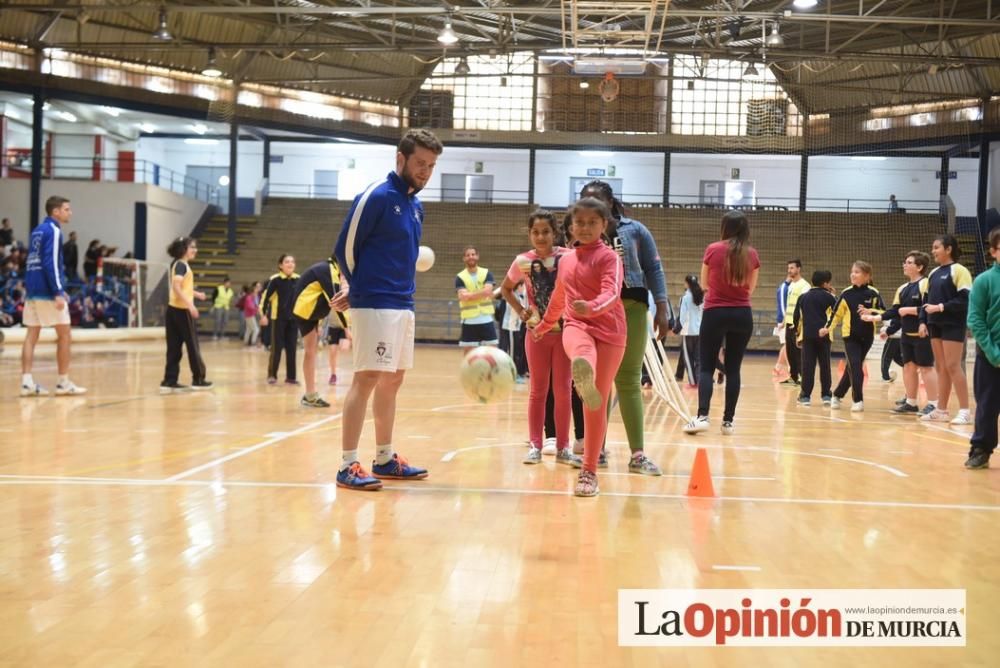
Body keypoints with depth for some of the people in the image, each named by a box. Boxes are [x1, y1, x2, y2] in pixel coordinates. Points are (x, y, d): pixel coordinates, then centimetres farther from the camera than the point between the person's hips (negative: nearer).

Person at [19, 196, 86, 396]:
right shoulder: (53, 230, -10)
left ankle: (27, 382, -1)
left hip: (32, 289, 8)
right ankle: (63, 382, 4)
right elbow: (50, 263, -19)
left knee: (32, 335, 5)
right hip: (47, 291, -8)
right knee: (64, 334, 1)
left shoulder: (37, 231, 18)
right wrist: (58, 293, -22)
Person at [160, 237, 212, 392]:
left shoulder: (177, 264, 16)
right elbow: (176, 287, -25)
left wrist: (196, 294, 37)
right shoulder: (182, 265, -13)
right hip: (182, 310, -9)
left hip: (173, 310, 9)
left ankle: (170, 382, 5)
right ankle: (198, 380, 11)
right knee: (192, 345, 2)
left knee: (174, 347, 7)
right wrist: (191, 305, -29)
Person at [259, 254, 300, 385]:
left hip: (293, 319, 4)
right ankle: (272, 375, 9)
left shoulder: (298, 279, 1)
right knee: (276, 348, -2)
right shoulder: (275, 279, -11)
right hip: (278, 318, -4)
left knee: (292, 348, 5)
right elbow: (265, 296, -9)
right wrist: (263, 314, -14)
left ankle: (290, 377, 11)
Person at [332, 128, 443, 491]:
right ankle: (348, 466, -6)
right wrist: (361, 288, 7)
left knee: (392, 381, 11)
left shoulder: (416, 205, 15)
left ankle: (385, 459, 20)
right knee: (367, 379, -10)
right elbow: (345, 248, -8)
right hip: (374, 305, -8)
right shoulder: (376, 196, -10)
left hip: (404, 305, 8)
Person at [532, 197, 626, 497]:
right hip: (576, 326, 3)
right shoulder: (566, 260, 15)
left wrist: (593, 307, -43)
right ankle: (584, 379, -78)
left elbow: (612, 292, -21)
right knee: (581, 347, -39)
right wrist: (544, 325, 45)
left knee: (597, 405, -2)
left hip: (609, 331, -3)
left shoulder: (609, 257, -3)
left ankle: (589, 471, 11)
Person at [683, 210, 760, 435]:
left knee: (707, 367, 2)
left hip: (715, 313, -2)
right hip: (742, 315, 2)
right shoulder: (752, 254, 0)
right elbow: (750, 288, 11)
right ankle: (728, 421, 9)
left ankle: (702, 416, -13)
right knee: (733, 369, 8)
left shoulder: (713, 250, -5)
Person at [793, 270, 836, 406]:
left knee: (807, 365, 2)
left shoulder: (803, 297, 10)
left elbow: (796, 317, 10)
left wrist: (797, 334, 19)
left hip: (807, 335, 2)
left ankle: (805, 395, 0)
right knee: (825, 365, 7)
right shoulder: (827, 296, 0)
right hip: (823, 334, -2)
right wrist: (832, 295, 15)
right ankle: (826, 395, 8)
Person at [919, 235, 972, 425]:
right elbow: (928, 300, 17)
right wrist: (923, 321, 5)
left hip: (953, 325, -7)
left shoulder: (958, 270, -8)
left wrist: (941, 307, -19)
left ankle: (964, 411, -5)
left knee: (953, 366, -9)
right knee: (941, 368, 9)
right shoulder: (933, 274, 15)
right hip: (936, 326, 7)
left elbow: (966, 299, -15)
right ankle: (941, 410, 14)